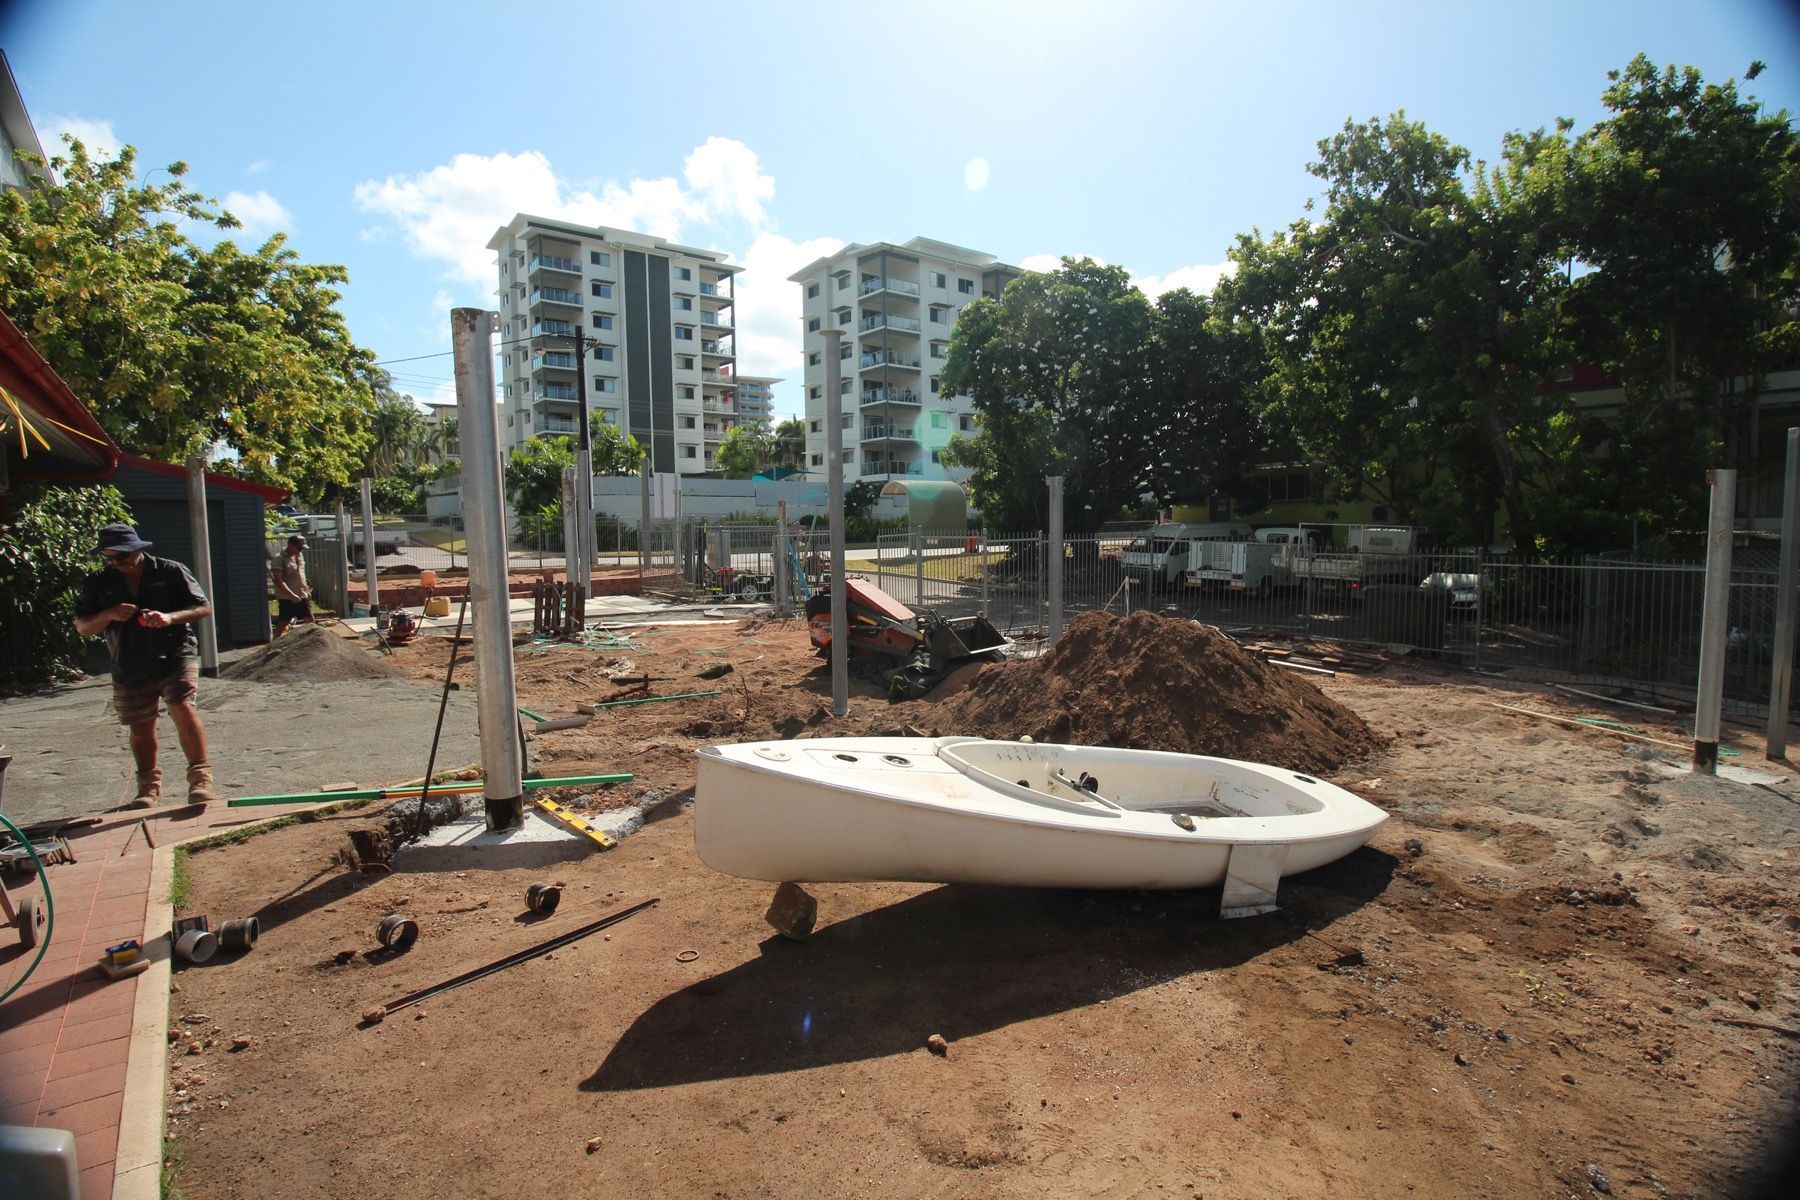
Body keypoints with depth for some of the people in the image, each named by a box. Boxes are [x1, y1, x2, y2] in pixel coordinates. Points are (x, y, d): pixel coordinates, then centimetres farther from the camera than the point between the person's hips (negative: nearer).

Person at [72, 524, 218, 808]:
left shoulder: (170, 571, -1)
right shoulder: (97, 583, 7)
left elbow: (204, 608, -3)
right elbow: (82, 627, 8)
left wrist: (171, 617, -21)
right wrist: (108, 615, -13)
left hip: (175, 656, -3)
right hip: (129, 668, 4)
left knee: (184, 710, -20)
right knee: (141, 728, 11)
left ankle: (200, 778, -17)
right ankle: (148, 786, 29)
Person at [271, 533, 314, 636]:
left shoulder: (300, 555, 10)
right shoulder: (279, 559, -13)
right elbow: (278, 581, -20)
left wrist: (306, 588, 21)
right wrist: (292, 595, -27)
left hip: (303, 596, 6)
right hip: (286, 598, -6)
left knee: (309, 620, 5)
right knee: (282, 624, 0)